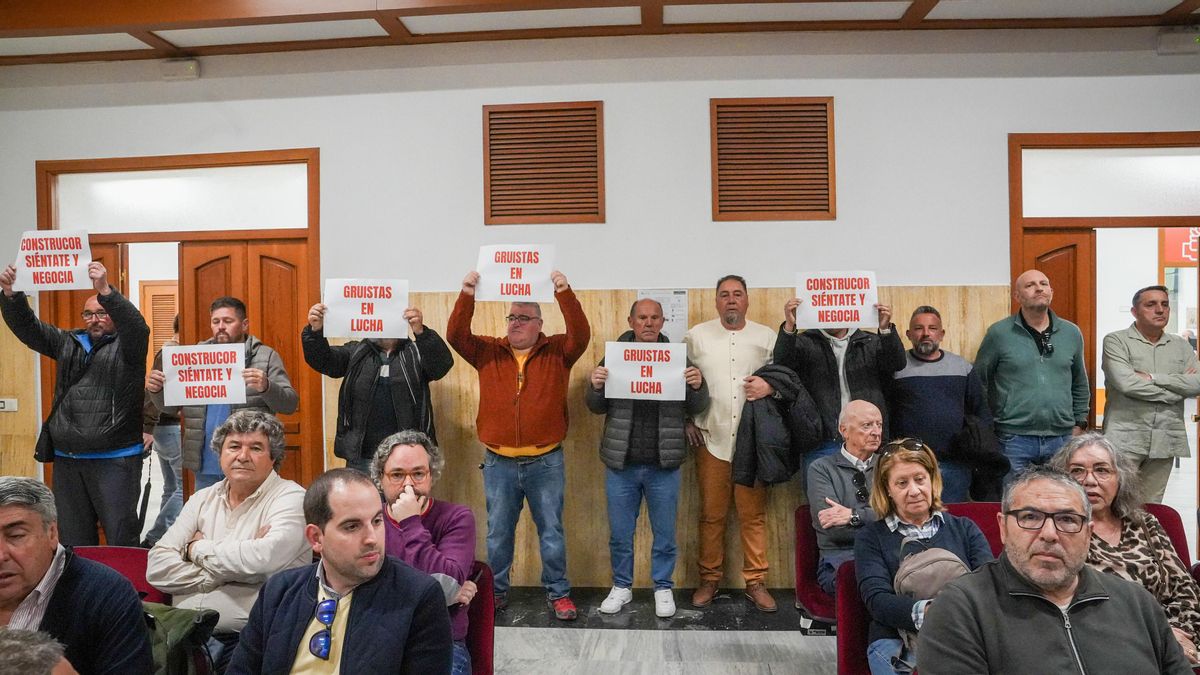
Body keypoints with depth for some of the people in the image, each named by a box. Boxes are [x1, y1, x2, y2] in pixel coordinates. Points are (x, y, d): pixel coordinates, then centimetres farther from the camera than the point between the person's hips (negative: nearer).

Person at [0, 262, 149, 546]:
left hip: (115, 459, -5)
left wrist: (105, 291, -34)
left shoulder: (126, 346, 0)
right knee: (74, 538, 14)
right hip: (66, 459, 6)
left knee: (121, 536, -3)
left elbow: (137, 326, -20)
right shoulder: (67, 342, 15)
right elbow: (26, 326, 11)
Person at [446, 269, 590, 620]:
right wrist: (467, 295, -22)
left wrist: (564, 292, -28)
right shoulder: (487, 351, 4)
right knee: (497, 533, 13)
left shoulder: (558, 352, -1)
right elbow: (456, 335, -9)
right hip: (499, 462, 2)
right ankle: (496, 591, 29)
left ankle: (558, 593, 23)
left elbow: (581, 336, -17)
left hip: (546, 462, -1)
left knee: (551, 532, 9)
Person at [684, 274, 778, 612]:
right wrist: (687, 420, 0)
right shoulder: (697, 336, 6)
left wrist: (770, 385, -13)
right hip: (711, 438, 0)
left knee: (754, 514, 3)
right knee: (711, 514, 5)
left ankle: (756, 582, 14)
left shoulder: (766, 337, 8)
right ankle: (709, 580, 18)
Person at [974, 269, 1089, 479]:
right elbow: (979, 383, 1)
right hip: (1013, 439, -3)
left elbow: (1080, 385, 19)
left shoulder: (1071, 333, 9)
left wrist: (1079, 426, 14)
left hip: (1062, 439, 4)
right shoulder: (999, 333, -3)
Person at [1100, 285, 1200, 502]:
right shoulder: (1116, 341, -1)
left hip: (1166, 441, 5)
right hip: (1126, 438, -5)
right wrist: (1177, 388, -4)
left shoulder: (1181, 346, 15)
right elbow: (1126, 383, -16)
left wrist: (1153, 377, -10)